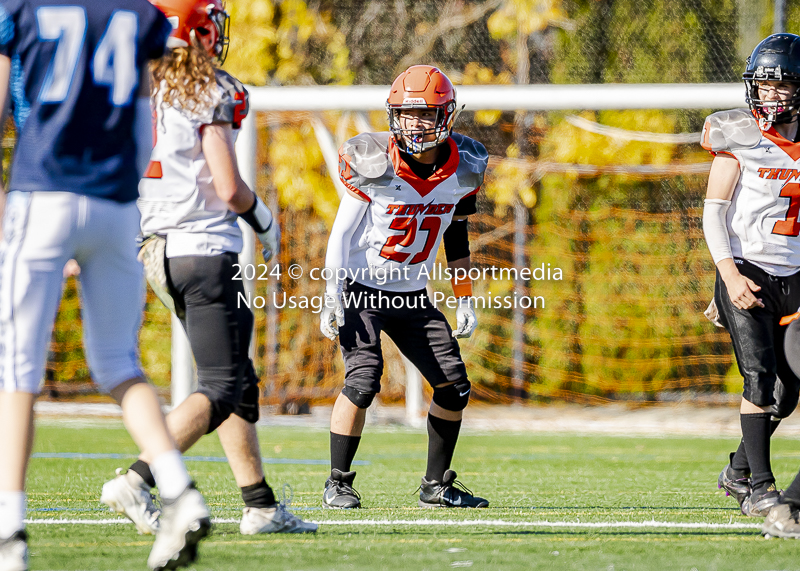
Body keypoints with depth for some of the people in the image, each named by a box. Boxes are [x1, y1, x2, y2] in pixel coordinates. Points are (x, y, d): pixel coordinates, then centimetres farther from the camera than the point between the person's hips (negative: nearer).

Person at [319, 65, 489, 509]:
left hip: (413, 296, 5)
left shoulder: (463, 168, -4)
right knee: (364, 379, -20)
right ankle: (338, 484, -8)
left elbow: (457, 238, 10)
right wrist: (332, 296, -17)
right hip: (361, 288, -5)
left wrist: (466, 301, 11)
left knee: (454, 384, -1)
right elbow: (343, 230, -11)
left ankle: (437, 486, 12)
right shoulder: (376, 164, -18)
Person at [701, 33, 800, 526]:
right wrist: (731, 275, -17)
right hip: (746, 271, -5)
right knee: (760, 378, -15)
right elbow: (714, 212, -6)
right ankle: (760, 488, -11)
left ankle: (738, 471, 25)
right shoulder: (738, 138, -5)